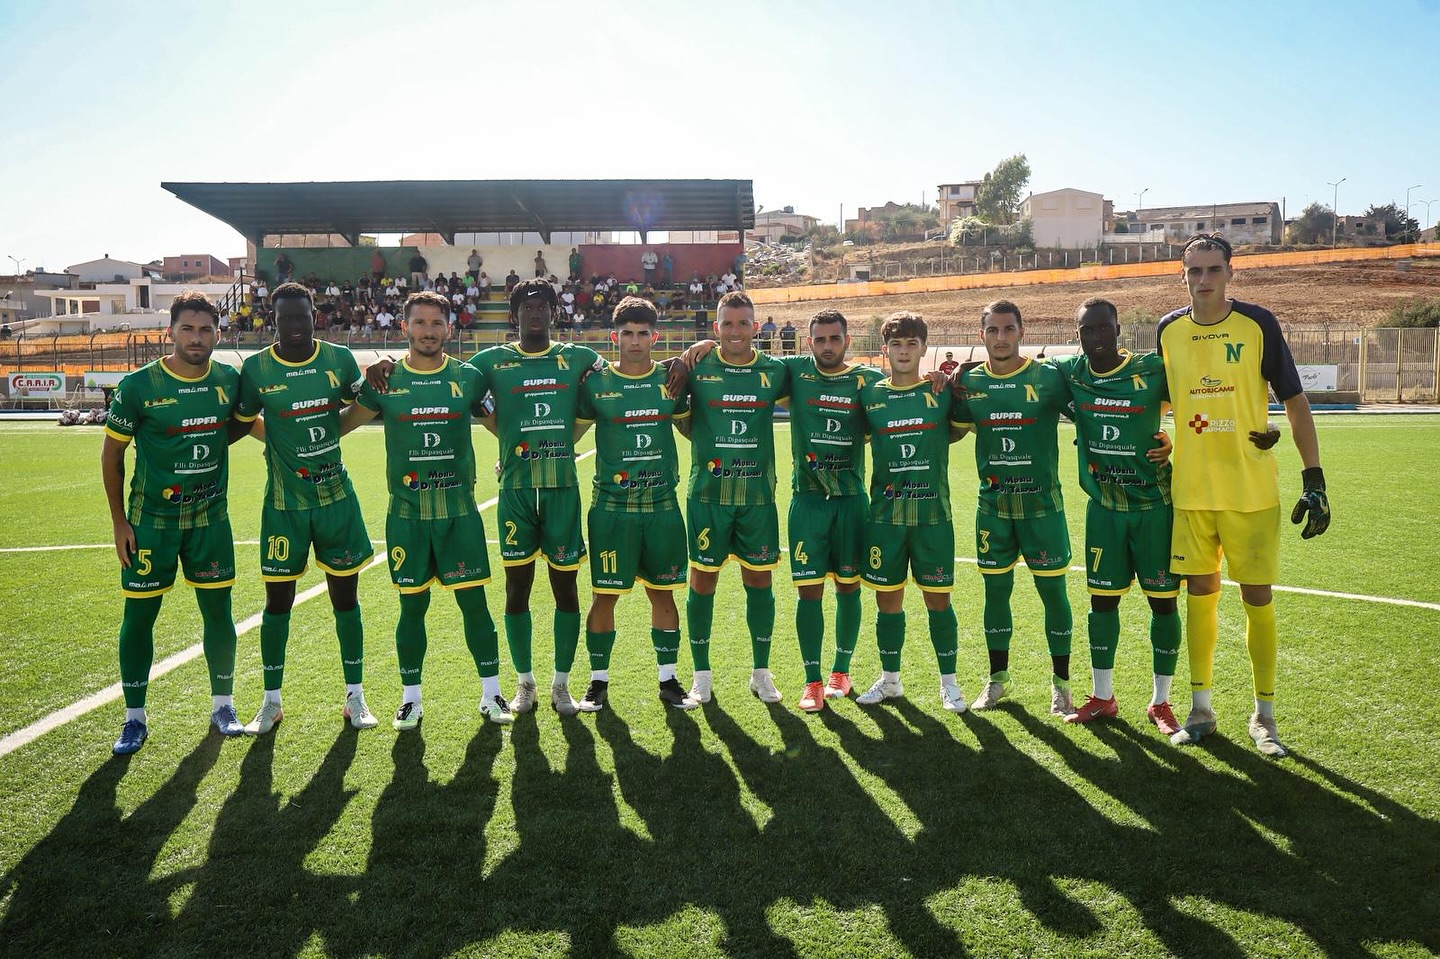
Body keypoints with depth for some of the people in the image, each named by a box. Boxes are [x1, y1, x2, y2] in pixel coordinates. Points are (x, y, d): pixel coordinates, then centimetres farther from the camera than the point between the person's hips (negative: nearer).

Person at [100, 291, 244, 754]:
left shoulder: (230, 380, -4)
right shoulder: (139, 385, -12)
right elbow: (111, 454, -2)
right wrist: (119, 523, -3)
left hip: (210, 516, 2)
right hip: (151, 519, -2)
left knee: (218, 611, 6)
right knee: (139, 615, 4)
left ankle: (222, 704, 22)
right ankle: (135, 717, 19)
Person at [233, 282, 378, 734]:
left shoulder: (340, 359, -2)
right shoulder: (254, 368, -6)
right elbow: (241, 424, 6)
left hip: (337, 496, 1)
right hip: (284, 502, -1)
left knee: (345, 596, 8)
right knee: (277, 599, 6)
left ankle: (355, 695, 21)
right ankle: (272, 701, 23)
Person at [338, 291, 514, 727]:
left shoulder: (468, 376, 3)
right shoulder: (385, 379, 3)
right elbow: (341, 424, 13)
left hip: (459, 510, 0)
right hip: (407, 511, 0)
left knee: (474, 601, 2)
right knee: (412, 605, 8)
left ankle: (491, 693, 16)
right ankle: (411, 697, 22)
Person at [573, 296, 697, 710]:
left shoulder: (670, 380, 7)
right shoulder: (595, 383, 0)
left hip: (662, 504, 2)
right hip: (612, 505, -2)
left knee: (663, 593, 9)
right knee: (605, 594, 3)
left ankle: (668, 679, 22)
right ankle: (599, 680, 19)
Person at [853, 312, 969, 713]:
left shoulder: (942, 391, 0)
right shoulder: (869, 394, 4)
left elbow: (959, 430, 13)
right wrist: (894, 451, 3)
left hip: (933, 512, -1)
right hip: (885, 512, 1)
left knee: (938, 598, 5)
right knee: (888, 599, 9)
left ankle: (948, 682, 20)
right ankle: (890, 679, 24)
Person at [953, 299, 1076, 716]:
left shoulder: (1049, 378, -7)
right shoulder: (967, 381, 3)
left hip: (1042, 502, -2)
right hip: (992, 504, 3)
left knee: (1052, 589, 3)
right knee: (996, 589, 9)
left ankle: (1061, 683, 18)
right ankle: (998, 679, 24)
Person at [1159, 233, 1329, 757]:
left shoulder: (1258, 324, -5)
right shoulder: (1168, 330, 3)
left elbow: (1295, 402, -2)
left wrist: (1314, 480, -6)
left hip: (1252, 490, -2)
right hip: (1190, 491, 2)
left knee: (1258, 599, 3)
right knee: (1199, 594, 9)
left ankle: (1264, 716, 18)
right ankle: (1200, 708, 22)